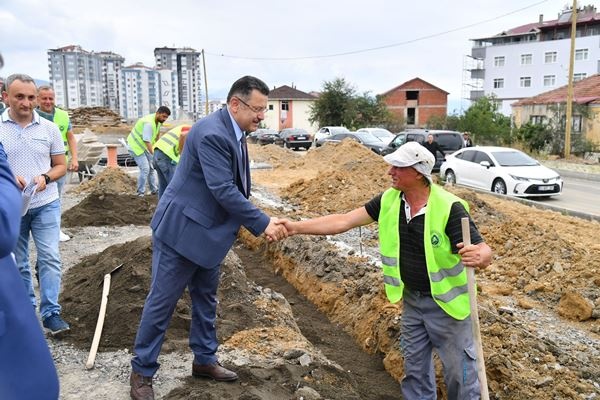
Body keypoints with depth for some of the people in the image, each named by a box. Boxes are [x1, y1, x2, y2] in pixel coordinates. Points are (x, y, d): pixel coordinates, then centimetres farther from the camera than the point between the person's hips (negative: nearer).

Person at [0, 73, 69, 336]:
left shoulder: (49, 128, 0)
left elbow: (61, 165, 5)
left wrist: (45, 178, -15)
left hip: (45, 205, 0)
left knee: (50, 258, -5)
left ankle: (50, 312, 3)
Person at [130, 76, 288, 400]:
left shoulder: (235, 133, 5)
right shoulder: (211, 133, -25)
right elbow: (223, 190, -29)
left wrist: (260, 223, 6)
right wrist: (262, 223, -24)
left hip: (209, 233, 9)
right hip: (182, 230, -9)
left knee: (206, 299, 19)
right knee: (162, 302, 3)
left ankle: (204, 360, 34)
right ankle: (141, 371, 19)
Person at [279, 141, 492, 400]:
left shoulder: (449, 208, -25)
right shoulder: (389, 200, -9)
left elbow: (484, 252, -27)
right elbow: (344, 221, -10)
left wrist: (478, 257, -51)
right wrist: (296, 227, -15)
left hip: (445, 302, -5)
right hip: (411, 299, 5)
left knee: (458, 368, 11)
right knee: (415, 366, 20)